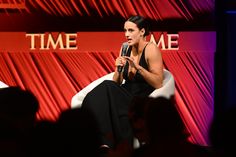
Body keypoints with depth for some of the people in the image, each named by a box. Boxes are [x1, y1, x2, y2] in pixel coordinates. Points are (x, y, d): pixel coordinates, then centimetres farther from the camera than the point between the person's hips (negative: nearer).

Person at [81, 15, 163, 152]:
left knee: (107, 88, -29)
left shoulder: (151, 49, -8)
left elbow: (158, 84, -13)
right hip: (126, 97, 6)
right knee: (94, 99, -25)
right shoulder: (125, 49, 10)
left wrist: (138, 67, -21)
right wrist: (118, 69, -9)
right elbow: (117, 83, 12)